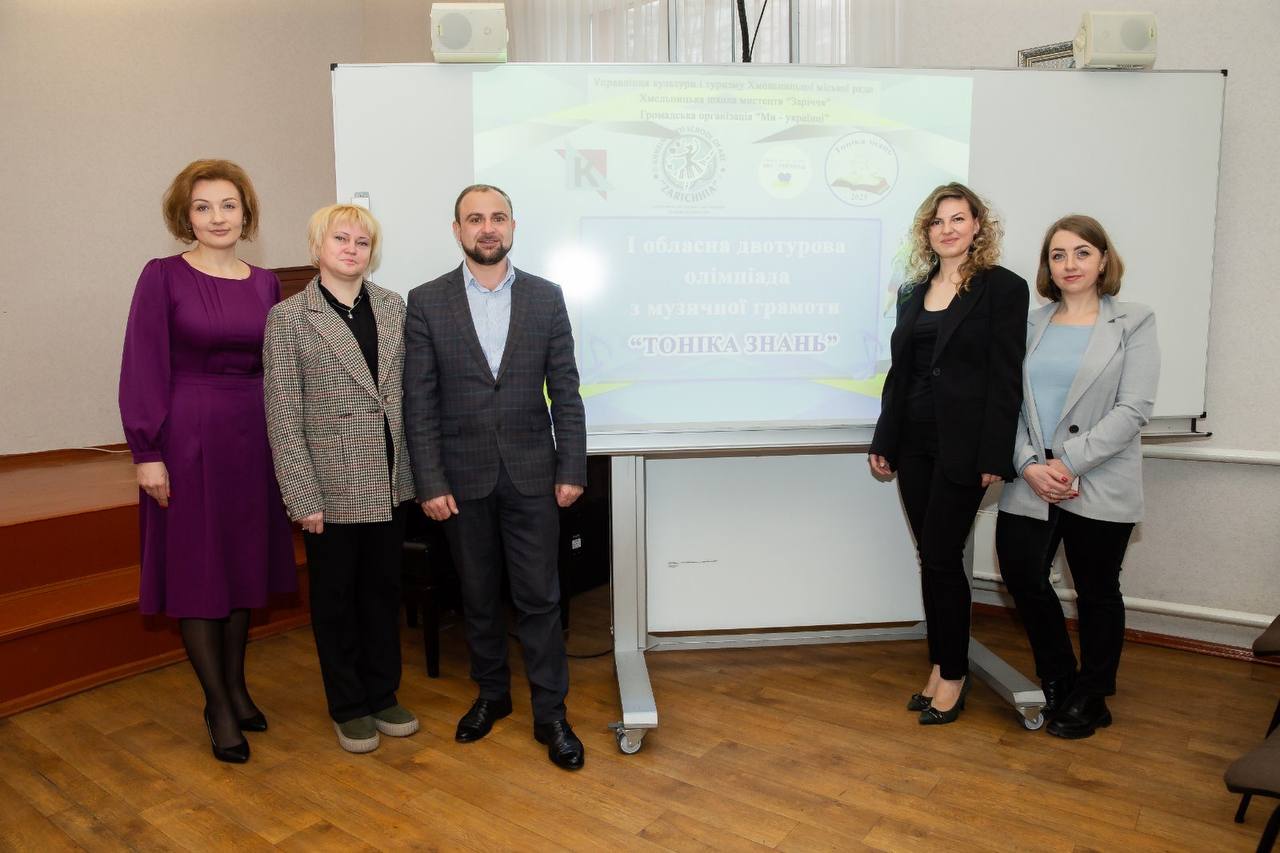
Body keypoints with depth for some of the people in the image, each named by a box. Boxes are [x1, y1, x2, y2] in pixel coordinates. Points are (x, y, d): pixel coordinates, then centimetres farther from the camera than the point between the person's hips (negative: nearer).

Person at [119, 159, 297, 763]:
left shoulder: (265, 282, 7)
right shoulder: (162, 277, -5)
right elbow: (142, 371, -7)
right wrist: (147, 454, -11)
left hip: (253, 436, 4)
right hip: (188, 438, -4)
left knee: (246, 561, 12)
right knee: (197, 568, 4)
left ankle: (235, 686, 28)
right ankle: (219, 706, 17)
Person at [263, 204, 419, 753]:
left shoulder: (393, 306, 5)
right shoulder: (288, 318, -6)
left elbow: (406, 390, 8)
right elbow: (283, 417, -8)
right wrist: (304, 499, -12)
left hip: (390, 482, 4)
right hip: (332, 488, -4)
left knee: (384, 590, 15)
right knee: (335, 598, 11)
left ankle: (383, 695, 33)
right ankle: (348, 708, 28)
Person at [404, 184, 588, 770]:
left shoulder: (546, 298, 2)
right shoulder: (426, 302, -1)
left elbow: (565, 392, 1)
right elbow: (419, 403, -3)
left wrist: (571, 470, -3)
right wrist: (431, 482, -7)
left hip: (532, 474, 0)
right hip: (463, 476, 1)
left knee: (539, 596, 4)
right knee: (478, 596, 14)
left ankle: (550, 712, 17)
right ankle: (491, 693, 33)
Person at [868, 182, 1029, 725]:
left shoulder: (1002, 288, -4)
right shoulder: (912, 292, 14)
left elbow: (1005, 378, -10)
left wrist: (994, 456, -15)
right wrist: (884, 442, 11)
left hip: (963, 446, -6)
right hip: (915, 444, 6)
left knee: (941, 557, -3)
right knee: (931, 558, 11)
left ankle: (953, 673, 15)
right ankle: (941, 667, 23)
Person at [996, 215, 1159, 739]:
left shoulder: (1133, 324, 0)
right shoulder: (1031, 326, 9)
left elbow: (1134, 409, -9)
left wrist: (1068, 463, -16)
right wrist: (1030, 465, -11)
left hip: (1099, 487, -3)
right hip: (1031, 484, 3)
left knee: (1097, 592, 9)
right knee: (1022, 574, -1)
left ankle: (1090, 699, 29)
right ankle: (1057, 681, 25)